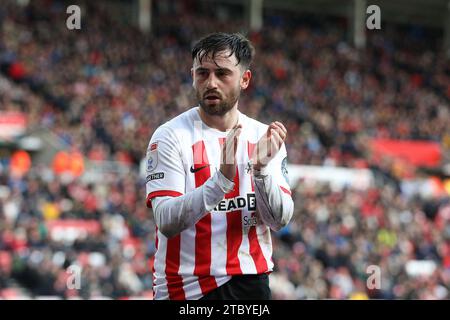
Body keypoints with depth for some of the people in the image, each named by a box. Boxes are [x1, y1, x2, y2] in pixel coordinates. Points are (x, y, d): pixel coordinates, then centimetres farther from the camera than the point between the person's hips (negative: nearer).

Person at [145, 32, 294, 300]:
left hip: (252, 280, 3)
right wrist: (222, 178, -28)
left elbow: (280, 220, -3)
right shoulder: (171, 136, -6)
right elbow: (167, 222, -17)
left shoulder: (265, 137, 5)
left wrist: (262, 168, -18)